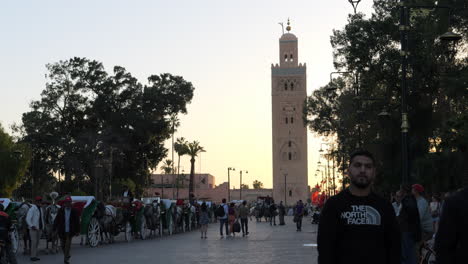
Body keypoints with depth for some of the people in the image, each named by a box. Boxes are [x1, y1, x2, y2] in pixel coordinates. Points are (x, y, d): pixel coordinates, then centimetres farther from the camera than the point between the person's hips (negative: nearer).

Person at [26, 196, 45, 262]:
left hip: (39, 228, 7)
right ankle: (33, 256, -6)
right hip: (34, 229, -7)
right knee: (34, 242, -9)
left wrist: (42, 227, 14)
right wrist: (32, 226, -25)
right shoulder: (32, 209, -12)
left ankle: (35, 256, 14)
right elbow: (28, 219, -17)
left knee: (37, 242, 9)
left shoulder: (40, 209, 13)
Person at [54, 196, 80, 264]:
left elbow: (77, 222, 1)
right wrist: (54, 229, -2)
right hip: (62, 231, 2)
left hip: (70, 231, -2)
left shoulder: (74, 211, -3)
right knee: (63, 245, 10)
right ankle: (67, 255, 34)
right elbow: (57, 220, 1)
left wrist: (77, 231, 0)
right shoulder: (61, 210, -1)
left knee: (68, 245, -8)